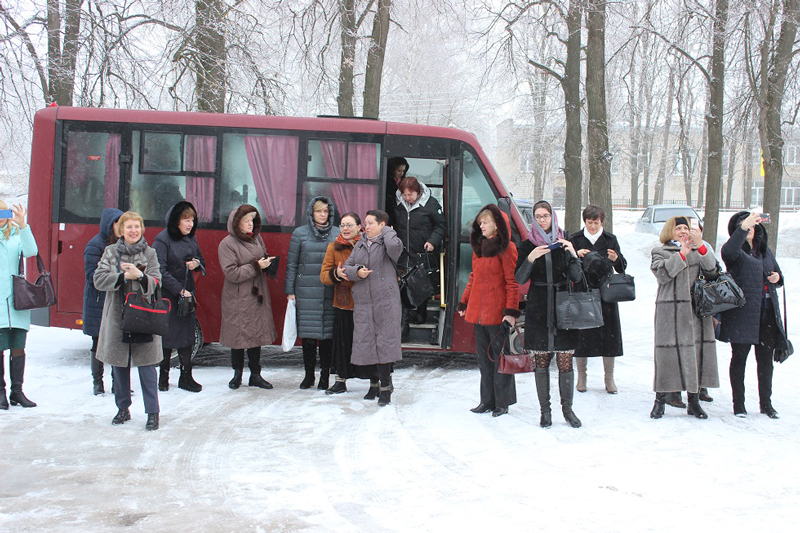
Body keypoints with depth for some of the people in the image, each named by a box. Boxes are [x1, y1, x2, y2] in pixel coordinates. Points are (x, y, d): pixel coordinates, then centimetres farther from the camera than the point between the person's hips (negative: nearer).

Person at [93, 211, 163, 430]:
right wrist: (125, 276, -16)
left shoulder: (149, 253, 4)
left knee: (146, 367, -3)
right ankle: (123, 409, 25)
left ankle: (152, 412, 3)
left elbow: (155, 284, -4)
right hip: (117, 318, 2)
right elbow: (99, 279, -6)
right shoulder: (111, 252, 5)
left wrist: (140, 276, -23)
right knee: (119, 366, 10)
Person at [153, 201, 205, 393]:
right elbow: (160, 271, -16)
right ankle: (163, 376, 15)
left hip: (187, 294, 6)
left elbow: (202, 260, 21)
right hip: (167, 296, -6)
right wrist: (179, 290, -18)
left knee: (187, 334, 6)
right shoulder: (162, 240, -11)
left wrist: (197, 263, -4)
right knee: (167, 334, 1)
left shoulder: (191, 239, 9)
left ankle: (186, 376, 13)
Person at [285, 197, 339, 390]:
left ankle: (324, 376, 11)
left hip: (330, 292, 0)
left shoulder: (337, 234, 8)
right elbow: (291, 264, 7)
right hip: (306, 292, 0)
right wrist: (290, 291, 3)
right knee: (308, 333, 2)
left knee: (328, 332, 0)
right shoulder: (300, 233, 6)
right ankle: (309, 374, 16)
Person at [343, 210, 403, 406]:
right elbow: (346, 267, 15)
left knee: (384, 343, -5)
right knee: (366, 343, 7)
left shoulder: (386, 244, -3)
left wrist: (387, 231, -8)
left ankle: (385, 388, 1)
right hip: (362, 302, 6)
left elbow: (395, 246, -28)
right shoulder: (359, 245, 15)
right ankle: (374, 383, 23)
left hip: (386, 301, -6)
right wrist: (357, 272, -7)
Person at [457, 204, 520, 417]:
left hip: (497, 313, -8)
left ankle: (502, 402, 10)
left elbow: (513, 281, -11)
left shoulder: (506, 248, -8)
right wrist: (464, 303, 19)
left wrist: (511, 310, -17)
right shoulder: (479, 247, 15)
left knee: (499, 357, 1)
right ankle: (487, 400, 20)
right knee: (483, 357, 12)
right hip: (478, 312, 8)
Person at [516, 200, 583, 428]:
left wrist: (573, 255, -16)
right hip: (538, 309, 0)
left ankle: (567, 409, 11)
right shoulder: (528, 245, 5)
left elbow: (576, 278, 0)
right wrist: (530, 259, -18)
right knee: (541, 362, 2)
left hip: (563, 307, 0)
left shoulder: (564, 243, 6)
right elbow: (520, 279, -2)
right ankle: (545, 411, 11)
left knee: (565, 361, -2)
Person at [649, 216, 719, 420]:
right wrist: (682, 254, -12)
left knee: (697, 350, 1)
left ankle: (694, 401, 11)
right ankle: (660, 400, 4)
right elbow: (662, 273, -9)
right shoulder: (660, 252, 9)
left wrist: (700, 245, -11)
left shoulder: (699, 250, 20)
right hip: (670, 311, -4)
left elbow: (711, 268, 2)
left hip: (696, 309, 4)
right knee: (668, 351, -6)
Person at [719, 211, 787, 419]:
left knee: (766, 359, 9)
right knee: (739, 357, 1)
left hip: (767, 314, 5)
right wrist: (743, 227, -40)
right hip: (742, 312, -5)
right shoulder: (736, 251, -3)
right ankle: (738, 403, 10)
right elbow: (729, 250, -29)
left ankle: (766, 403, 21)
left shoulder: (765, 250, 17)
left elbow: (777, 273, 28)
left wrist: (777, 278, 4)